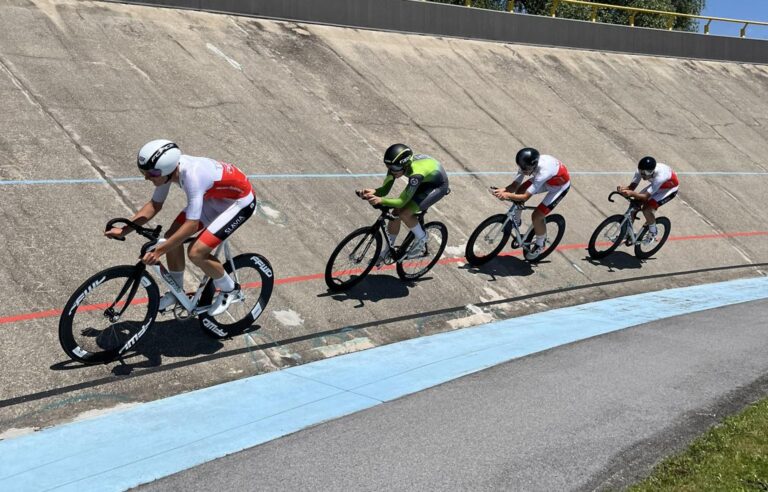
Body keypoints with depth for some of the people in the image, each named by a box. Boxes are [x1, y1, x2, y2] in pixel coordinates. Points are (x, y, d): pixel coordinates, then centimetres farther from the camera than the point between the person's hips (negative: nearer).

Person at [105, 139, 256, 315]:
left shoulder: (192, 176, -37)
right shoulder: (169, 168, -13)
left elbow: (191, 225, -37)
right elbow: (154, 205, 0)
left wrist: (159, 251, -34)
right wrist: (123, 230, -6)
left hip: (239, 201, -8)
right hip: (214, 196, 8)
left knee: (196, 252, -18)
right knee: (172, 237, 0)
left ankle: (229, 289, 8)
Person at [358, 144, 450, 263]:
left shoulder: (416, 173, -42)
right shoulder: (396, 165, -22)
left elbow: (402, 201, -38)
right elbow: (385, 189, -18)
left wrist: (380, 200, -51)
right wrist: (373, 192, -39)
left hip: (438, 186, -7)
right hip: (423, 182, 7)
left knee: (404, 213, -22)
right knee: (395, 214, -2)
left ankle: (421, 240, 5)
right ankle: (385, 253, 14)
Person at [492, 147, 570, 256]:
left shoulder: (543, 172, -44)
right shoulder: (526, 165, -25)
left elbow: (525, 197, -41)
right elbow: (515, 185, -21)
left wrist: (507, 195, -49)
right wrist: (503, 190, -39)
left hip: (559, 186, -7)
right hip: (547, 180, 7)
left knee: (536, 216, -11)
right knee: (519, 191, -2)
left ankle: (539, 245, 15)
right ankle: (515, 221, 23)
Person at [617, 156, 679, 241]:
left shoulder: (660, 176, -43)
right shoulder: (641, 171, -27)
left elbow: (646, 196, -41)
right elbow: (632, 186, -24)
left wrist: (631, 193, -58)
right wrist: (624, 189, -47)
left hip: (670, 188, -6)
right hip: (656, 185, 6)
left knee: (647, 209, -21)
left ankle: (653, 233, 6)